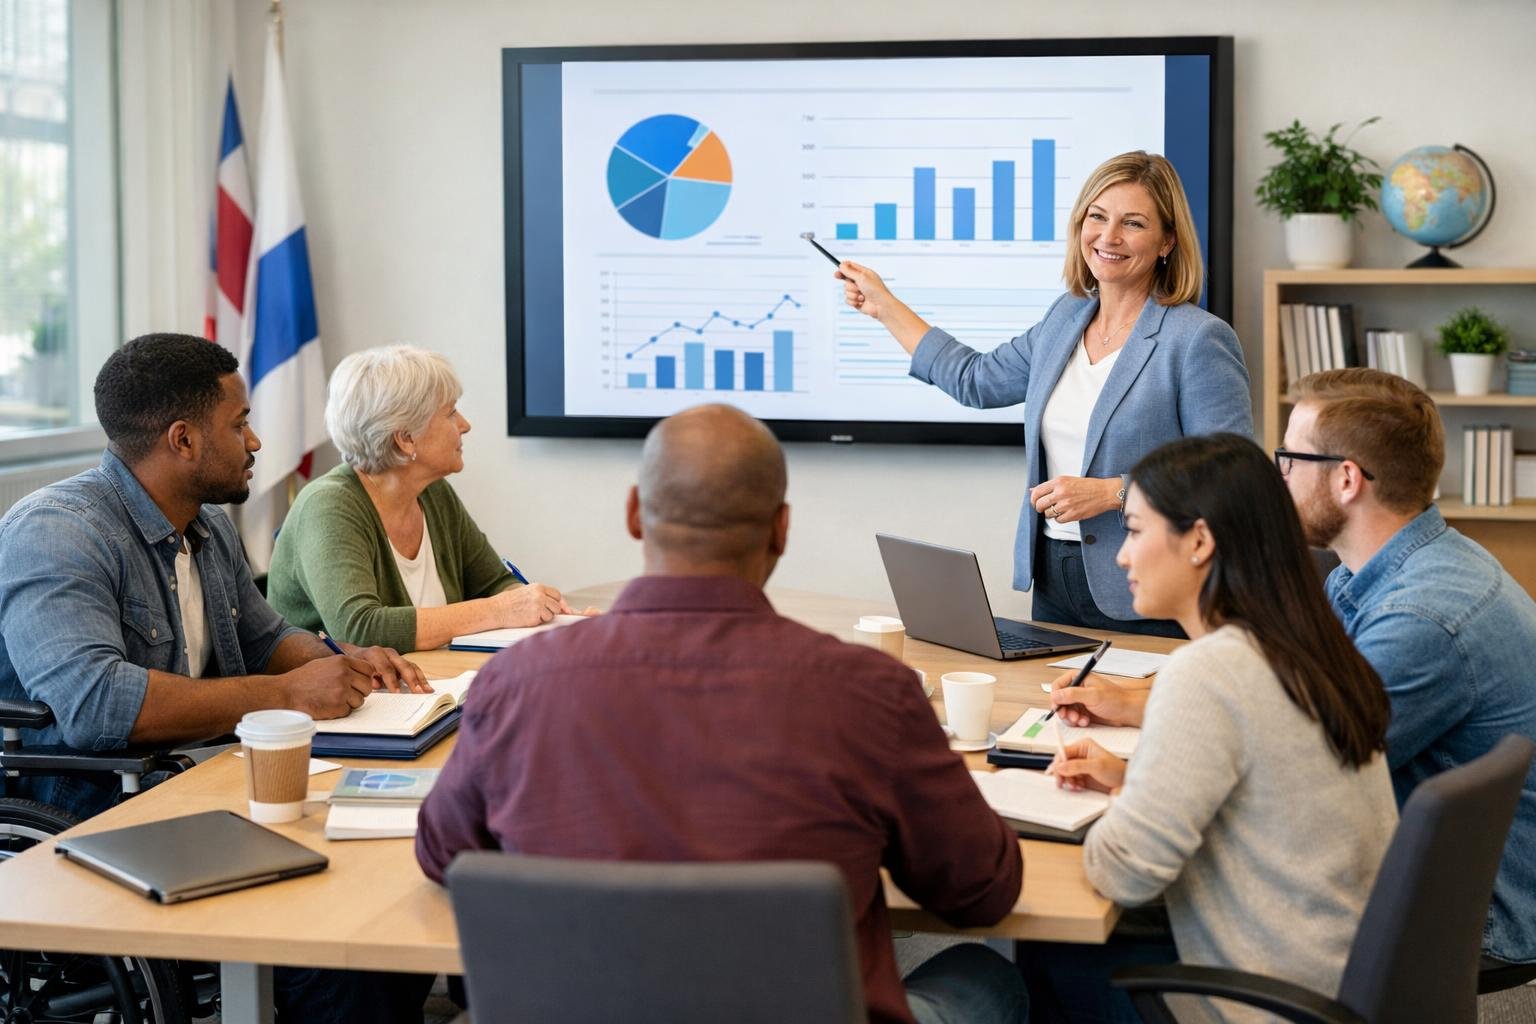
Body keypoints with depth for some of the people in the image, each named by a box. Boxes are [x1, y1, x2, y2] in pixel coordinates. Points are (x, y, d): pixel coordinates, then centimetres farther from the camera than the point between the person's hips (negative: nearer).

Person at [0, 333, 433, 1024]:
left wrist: (346, 665, 6)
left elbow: (264, 636, 29)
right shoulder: (55, 535, -15)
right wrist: (286, 695, -26)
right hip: (87, 806, -9)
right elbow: (92, 702, -30)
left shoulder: (208, 528, 14)